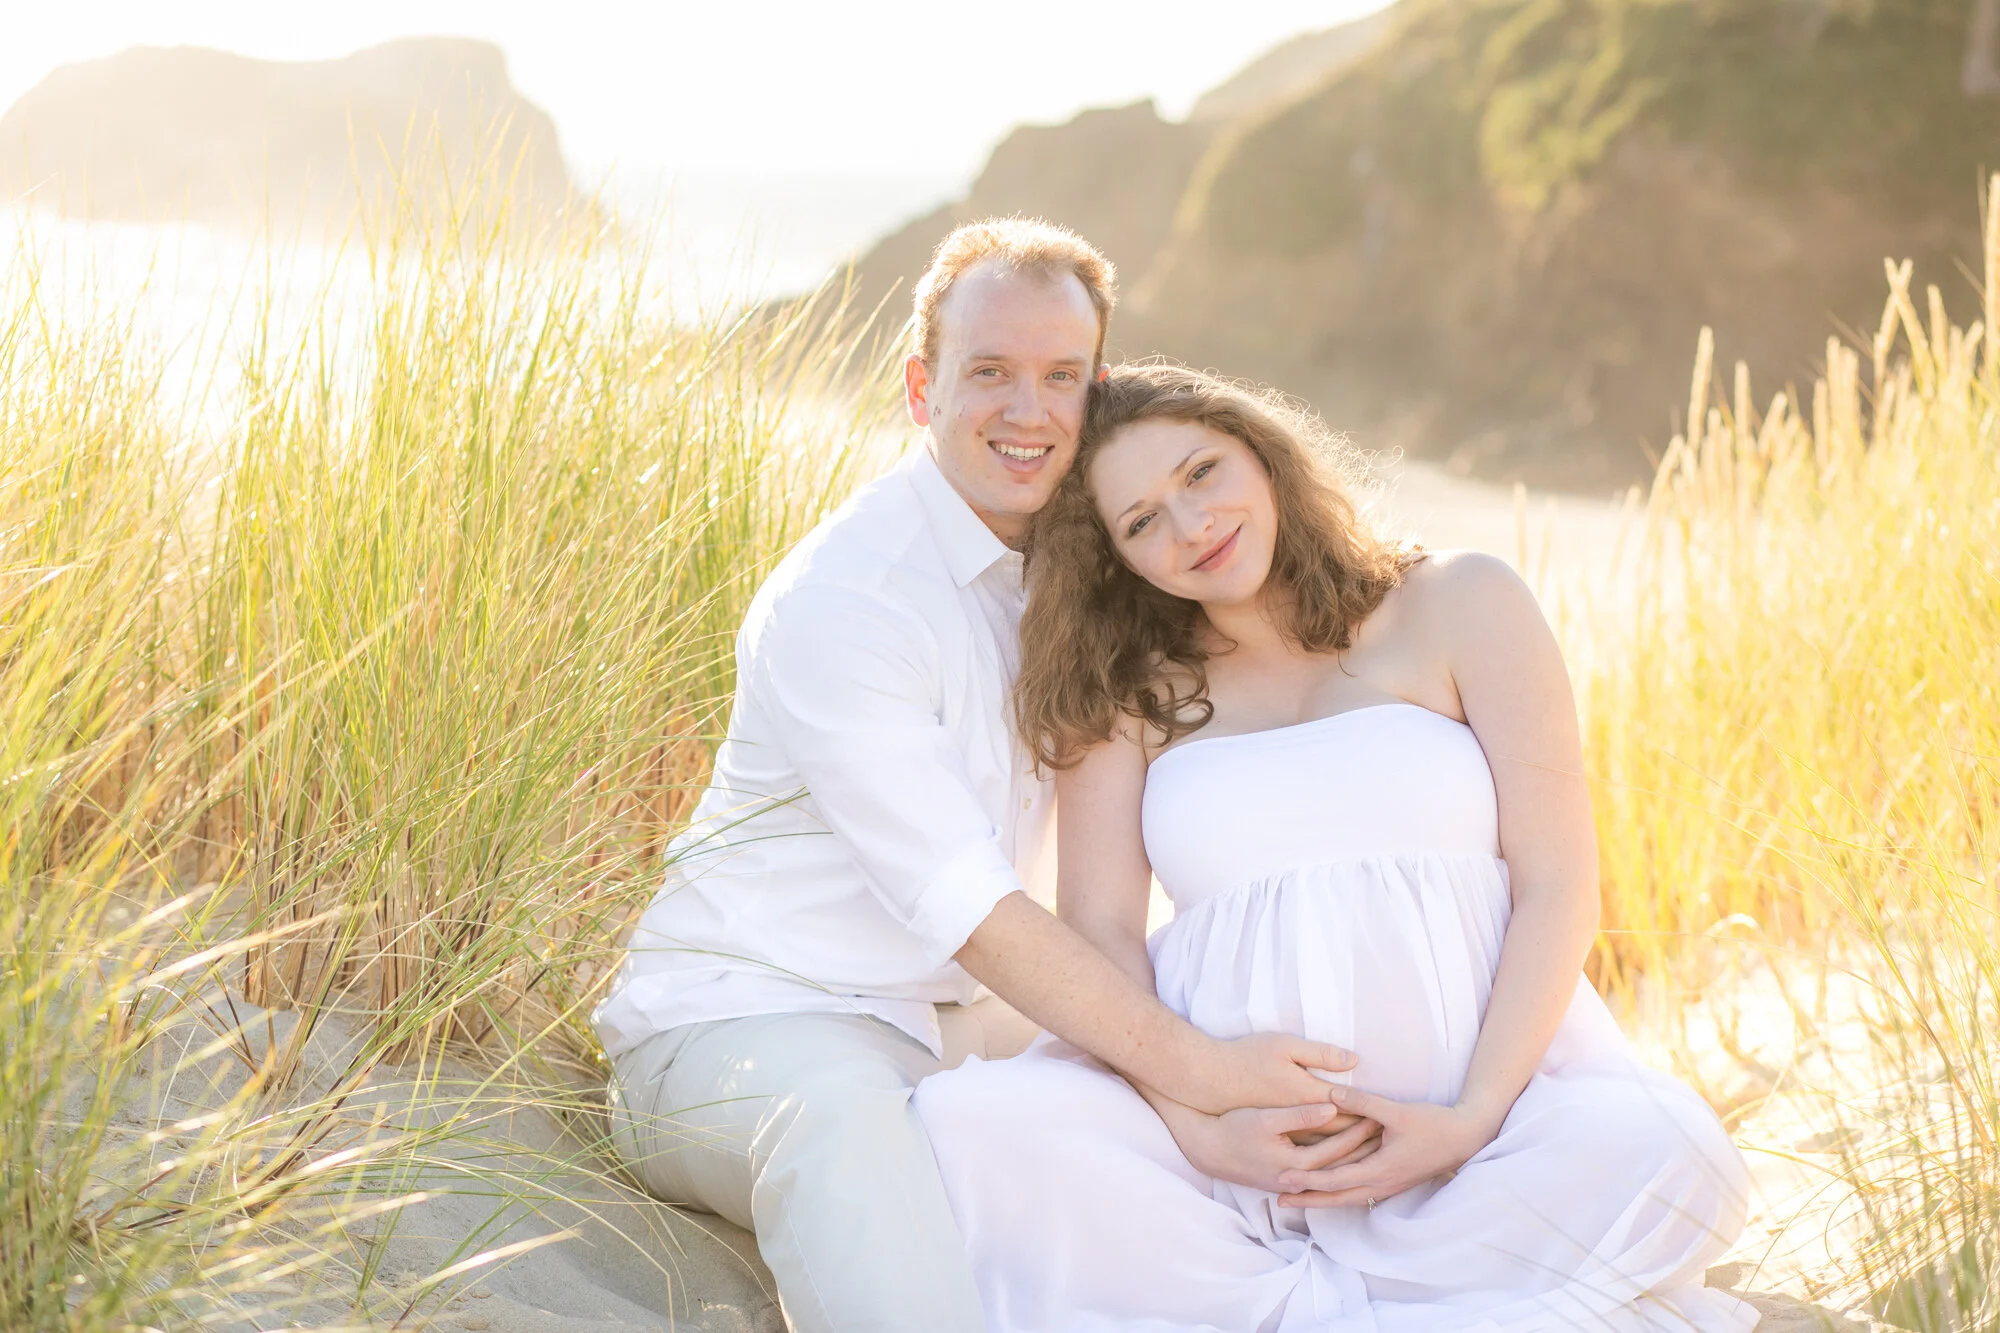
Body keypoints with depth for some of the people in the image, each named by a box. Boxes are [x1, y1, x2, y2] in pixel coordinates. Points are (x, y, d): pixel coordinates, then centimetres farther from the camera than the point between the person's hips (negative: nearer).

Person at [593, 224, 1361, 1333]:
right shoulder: (840, 598, -16)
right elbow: (964, 908, -20)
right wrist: (1193, 1067, -24)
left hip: (931, 1034, 8)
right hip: (740, 1022, -8)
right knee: (847, 1124, -40)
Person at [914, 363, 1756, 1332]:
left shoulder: (1457, 606, 8)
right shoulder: (1130, 690, 13)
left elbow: (1559, 888, 2)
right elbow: (1099, 928, 3)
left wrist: (1475, 1118, -12)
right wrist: (1194, 1125, -16)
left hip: (1476, 1069, 0)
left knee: (1662, 1160, -33)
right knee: (969, 1126, -27)